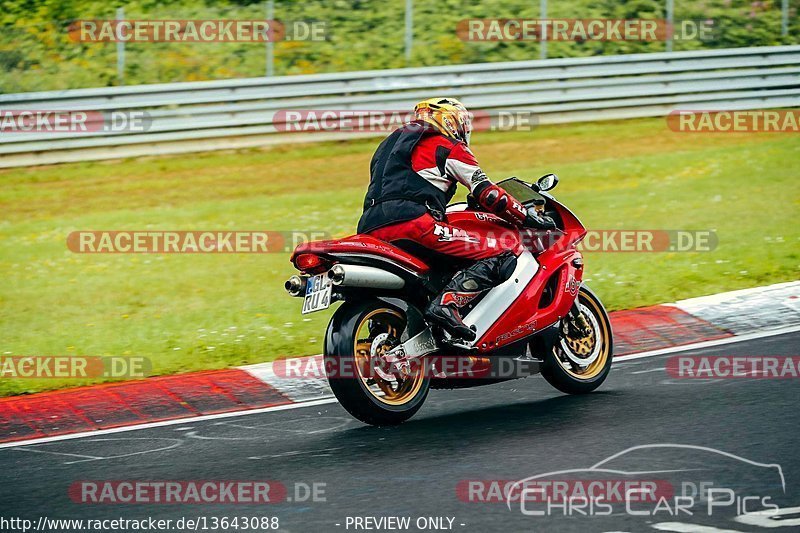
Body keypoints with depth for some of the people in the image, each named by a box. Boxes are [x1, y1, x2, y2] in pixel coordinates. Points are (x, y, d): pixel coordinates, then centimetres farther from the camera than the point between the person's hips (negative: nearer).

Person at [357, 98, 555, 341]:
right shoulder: (449, 147, 11)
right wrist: (529, 218, 13)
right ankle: (448, 303, -25)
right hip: (414, 223, -8)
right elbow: (487, 194, 5)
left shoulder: (391, 141, 33)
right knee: (506, 248, -9)